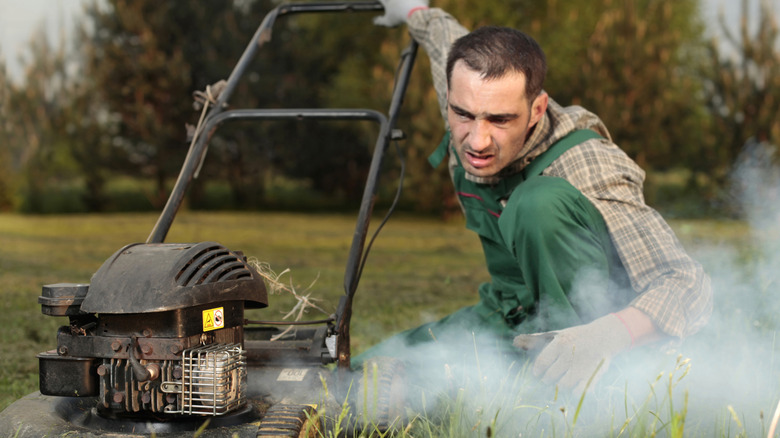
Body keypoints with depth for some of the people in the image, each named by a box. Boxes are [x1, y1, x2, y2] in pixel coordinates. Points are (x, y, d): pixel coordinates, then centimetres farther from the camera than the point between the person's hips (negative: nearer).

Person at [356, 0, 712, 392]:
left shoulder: (584, 168, -33)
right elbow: (446, 36, 12)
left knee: (541, 201, -35)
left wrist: (606, 336, -59)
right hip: (511, 318, 7)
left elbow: (689, 286, -40)